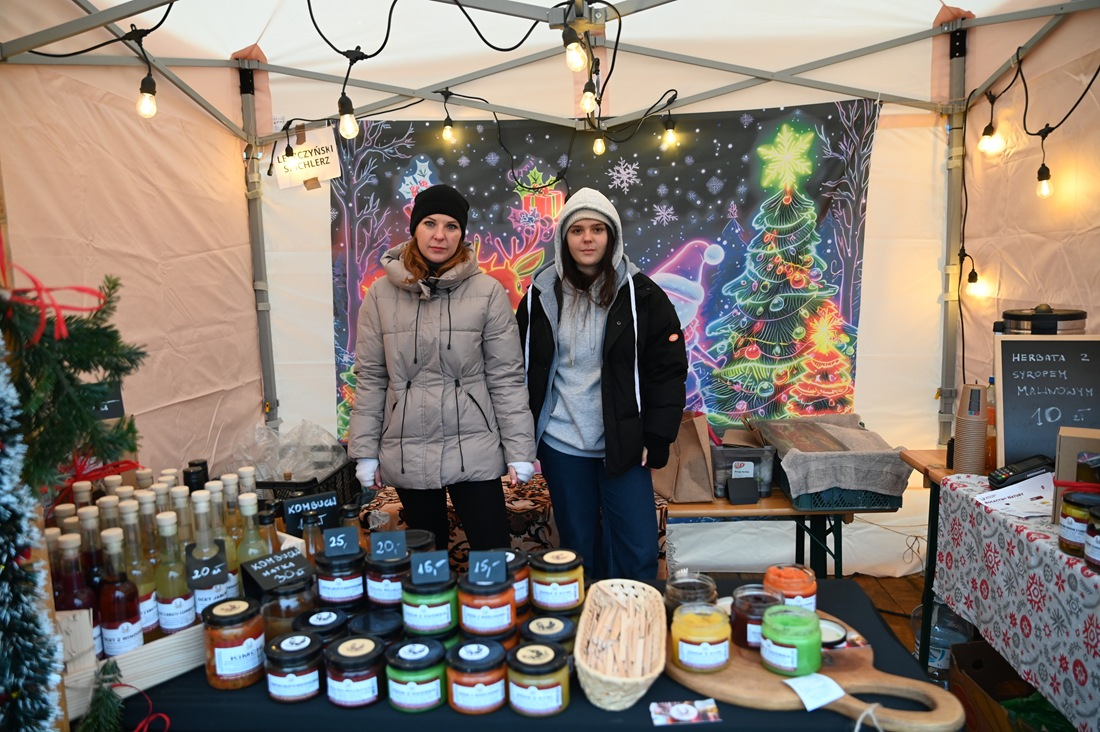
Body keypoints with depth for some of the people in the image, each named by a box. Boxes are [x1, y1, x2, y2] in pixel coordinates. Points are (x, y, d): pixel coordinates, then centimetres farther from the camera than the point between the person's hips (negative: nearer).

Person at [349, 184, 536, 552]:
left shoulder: (487, 292, -5)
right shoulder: (382, 294, 1)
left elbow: (506, 376, -4)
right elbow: (370, 377, 4)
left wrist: (519, 451, -5)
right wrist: (365, 452, 3)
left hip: (474, 452, -2)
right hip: (407, 454, 2)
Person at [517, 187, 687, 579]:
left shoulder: (640, 294, -4)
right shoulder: (541, 294, 2)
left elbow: (668, 369, -3)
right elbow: (522, 368, 7)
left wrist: (656, 438, -8)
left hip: (623, 445, -2)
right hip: (561, 445, 2)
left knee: (637, 551, 2)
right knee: (578, 548, 14)